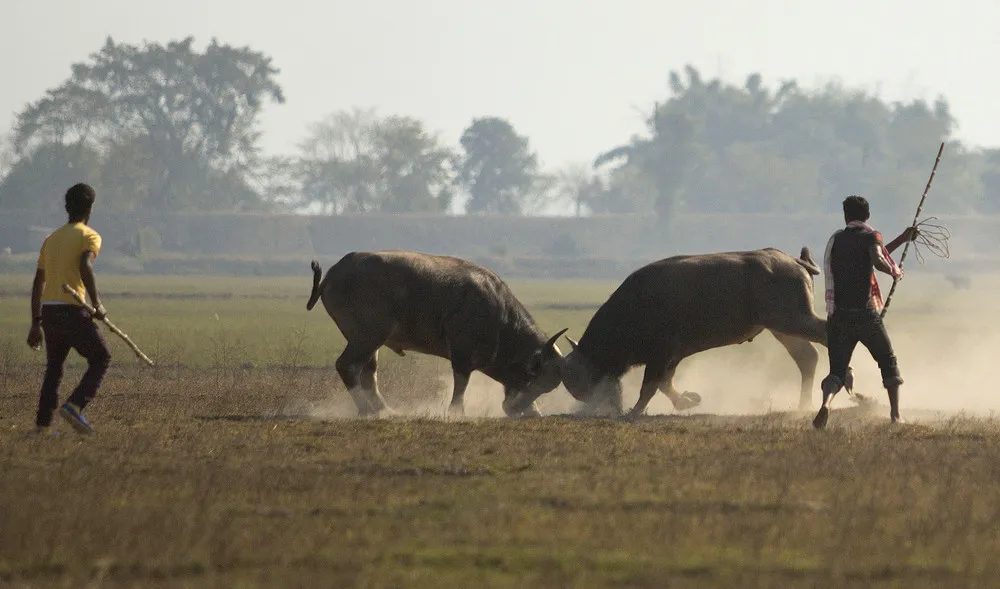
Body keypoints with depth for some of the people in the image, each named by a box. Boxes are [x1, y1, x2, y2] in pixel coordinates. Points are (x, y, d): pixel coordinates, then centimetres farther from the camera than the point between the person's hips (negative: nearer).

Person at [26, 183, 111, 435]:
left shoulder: (51, 239, 20)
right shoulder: (89, 236, -1)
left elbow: (38, 284, 19)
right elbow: (85, 267, -22)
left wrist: (36, 324, 22)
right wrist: (97, 303, -17)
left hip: (48, 310, 7)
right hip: (72, 310, -7)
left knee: (54, 366, 17)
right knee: (101, 358, 5)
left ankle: (43, 423, 7)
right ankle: (74, 405, -13)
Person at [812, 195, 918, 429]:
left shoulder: (836, 239, 17)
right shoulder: (871, 236, 0)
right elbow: (878, 260, -21)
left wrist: (901, 239, 34)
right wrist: (894, 271, -1)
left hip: (838, 315, 3)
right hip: (866, 313, -3)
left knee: (837, 370, 0)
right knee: (888, 362, 16)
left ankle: (826, 401, -29)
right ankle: (895, 413, 12)